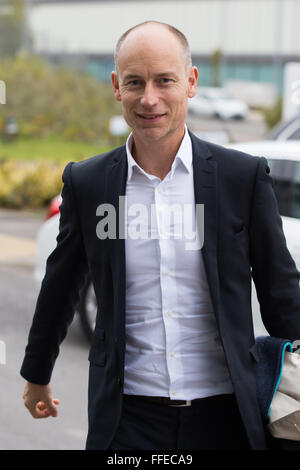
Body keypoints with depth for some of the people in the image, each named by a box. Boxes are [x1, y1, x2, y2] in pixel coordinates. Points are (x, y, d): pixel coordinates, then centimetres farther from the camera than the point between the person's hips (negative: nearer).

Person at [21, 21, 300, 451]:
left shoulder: (245, 176, -2)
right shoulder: (85, 182, 1)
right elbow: (60, 290, 14)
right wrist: (37, 376, 24)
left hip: (223, 414, 0)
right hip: (127, 416, 0)